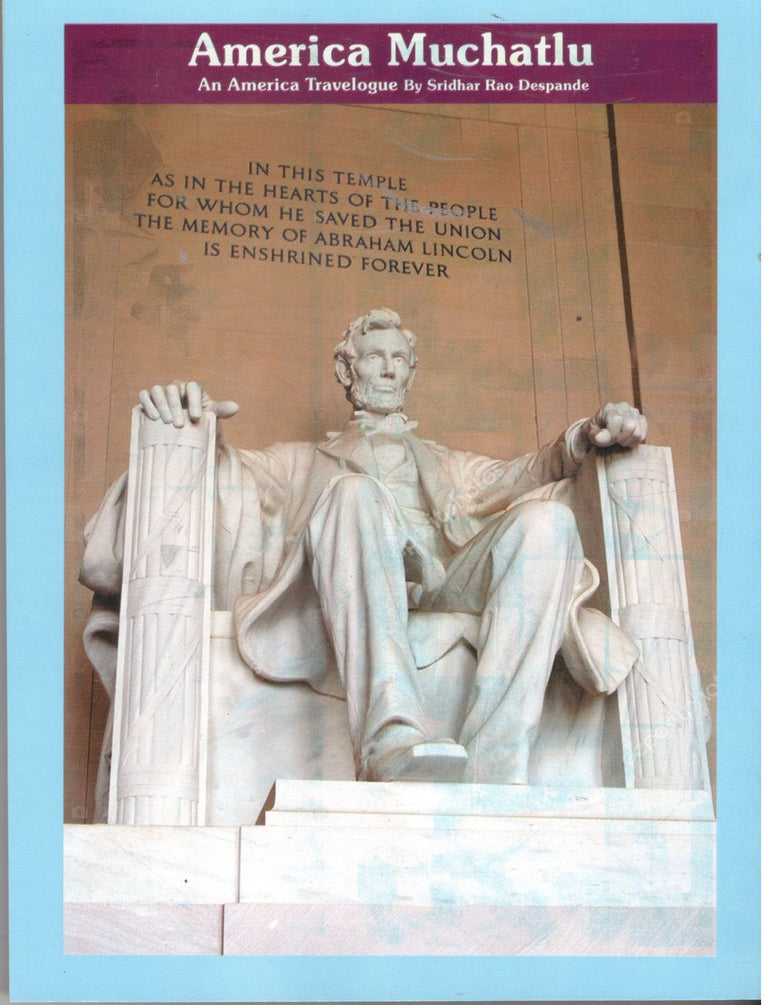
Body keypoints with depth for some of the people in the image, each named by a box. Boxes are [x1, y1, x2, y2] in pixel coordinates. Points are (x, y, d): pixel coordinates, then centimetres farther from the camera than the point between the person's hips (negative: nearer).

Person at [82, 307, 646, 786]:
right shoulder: (306, 462, 35)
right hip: (350, 617, -2)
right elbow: (237, 475, 16)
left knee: (545, 518, -27)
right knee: (356, 494, -33)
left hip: (446, 596, 2)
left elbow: (518, 476, 20)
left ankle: (495, 770, -41)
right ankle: (391, 742, -53)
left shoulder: (451, 465, 39)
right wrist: (199, 428, -8)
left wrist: (583, 440, -2)